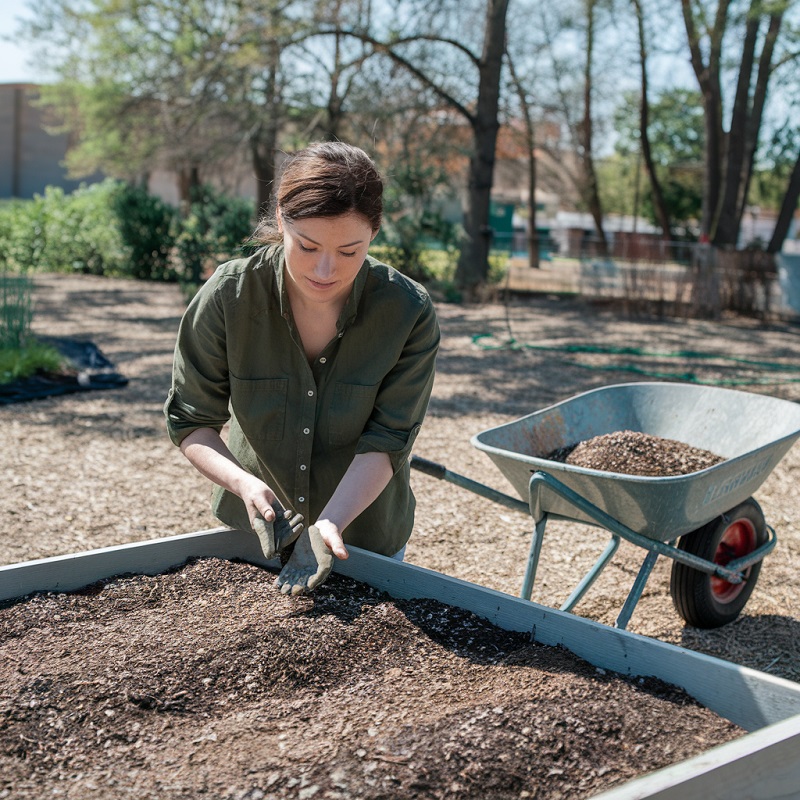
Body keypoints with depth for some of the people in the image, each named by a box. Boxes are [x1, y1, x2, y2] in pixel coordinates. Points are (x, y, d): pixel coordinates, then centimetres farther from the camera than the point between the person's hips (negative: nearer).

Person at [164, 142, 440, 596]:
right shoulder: (227, 297, -21)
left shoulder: (410, 314, -23)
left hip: (364, 531, 0)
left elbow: (385, 440, -20)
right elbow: (189, 421, -14)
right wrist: (244, 483, -32)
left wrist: (331, 523, -34)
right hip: (254, 526, 1)